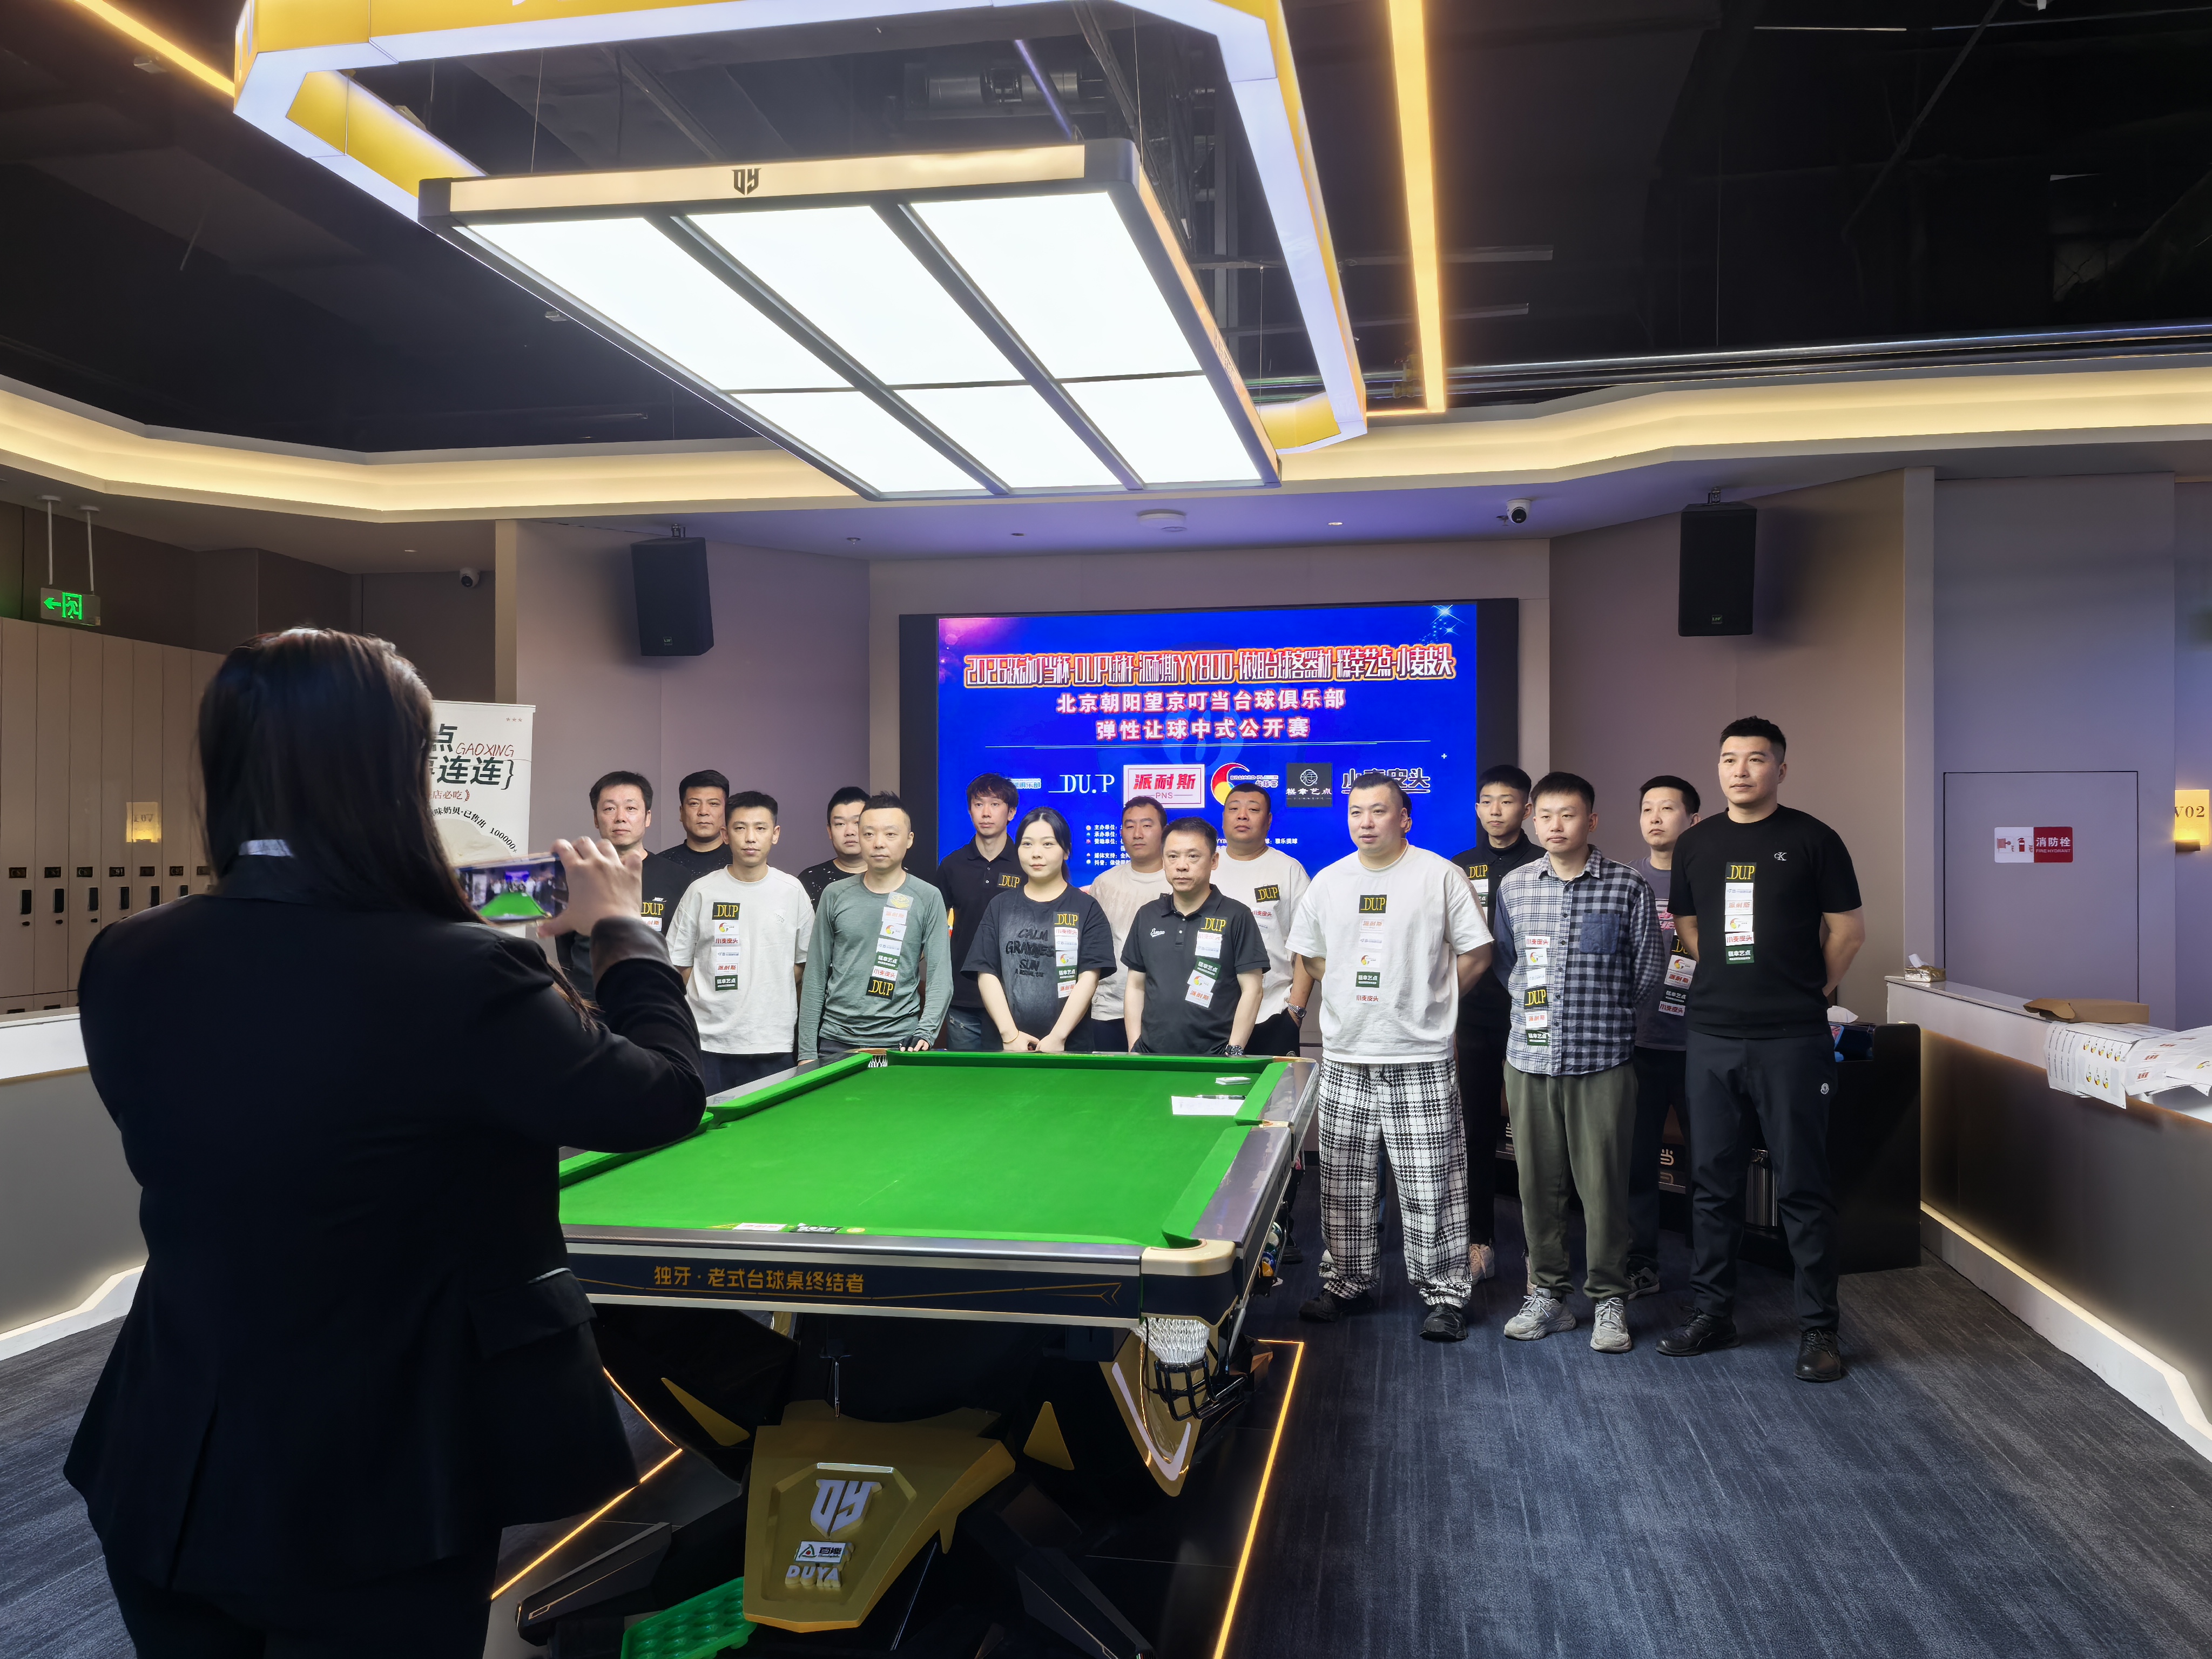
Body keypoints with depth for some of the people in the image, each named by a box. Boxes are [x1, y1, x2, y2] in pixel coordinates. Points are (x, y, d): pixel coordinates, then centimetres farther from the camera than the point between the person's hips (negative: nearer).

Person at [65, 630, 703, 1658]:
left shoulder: (123, 967, -7)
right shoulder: (460, 977, -25)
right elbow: (666, 1098, -13)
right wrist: (620, 929, 3)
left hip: (165, 1478, 6)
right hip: (381, 1492, -5)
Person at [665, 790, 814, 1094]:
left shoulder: (792, 891, 4)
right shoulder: (701, 892, 2)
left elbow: (804, 960, 13)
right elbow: (679, 963, 7)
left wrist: (770, 998, 5)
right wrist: (714, 1001, 2)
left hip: (773, 1043, 0)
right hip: (708, 1042, 0)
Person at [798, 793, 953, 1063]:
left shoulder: (928, 899, 1)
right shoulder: (836, 896, 6)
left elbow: (940, 978, -2)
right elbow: (815, 977, 9)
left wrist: (924, 1035, -18)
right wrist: (806, 1053, 4)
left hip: (900, 1044, -2)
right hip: (835, 1043, 2)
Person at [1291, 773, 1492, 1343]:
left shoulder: (1440, 876, -3)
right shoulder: (1328, 882, 9)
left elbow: (1475, 953, 2)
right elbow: (1312, 956, 19)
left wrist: (1427, 1002, 3)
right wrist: (1357, 998, 10)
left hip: (1420, 1060, -4)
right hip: (1345, 1059, 4)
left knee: (1431, 1185, -1)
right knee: (1344, 1182, 11)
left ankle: (1446, 1293, 12)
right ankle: (1347, 1281, 25)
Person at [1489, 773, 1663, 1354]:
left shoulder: (1627, 886, -1)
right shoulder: (1513, 887, 7)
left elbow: (1647, 969, 4)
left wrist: (1600, 1014, 7)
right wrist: (1533, 1007, 9)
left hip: (1602, 1061, -3)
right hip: (1530, 1058, 3)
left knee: (1604, 1184, 2)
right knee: (1537, 1182, 8)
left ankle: (1609, 1301, 16)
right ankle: (1547, 1294, 22)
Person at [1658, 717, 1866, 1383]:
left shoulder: (1812, 840, -1)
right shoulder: (1696, 844, 10)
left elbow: (1848, 928, 3)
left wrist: (1812, 990, 4)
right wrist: (1731, 981, 12)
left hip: (1791, 1040, -4)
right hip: (1711, 1035, 4)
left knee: (1802, 1186, 0)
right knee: (1712, 1180, 10)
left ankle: (1818, 1328, 10)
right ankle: (1712, 1313, 21)